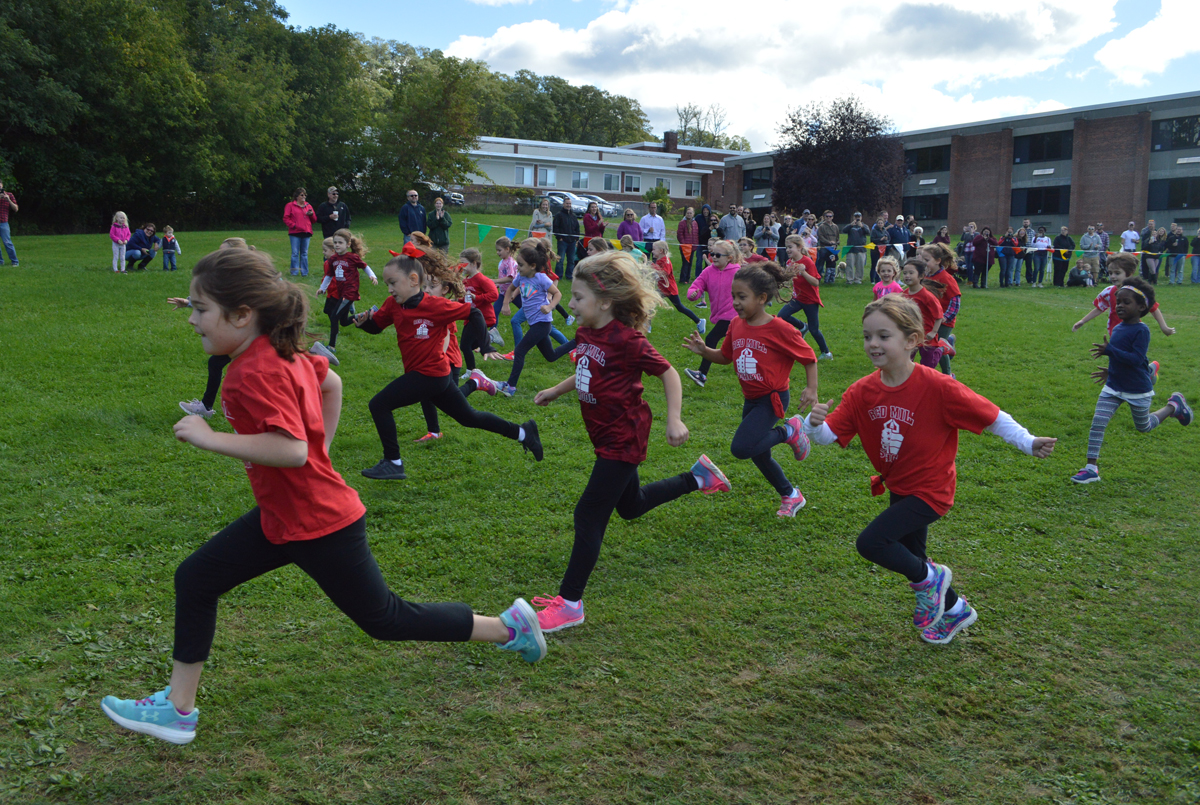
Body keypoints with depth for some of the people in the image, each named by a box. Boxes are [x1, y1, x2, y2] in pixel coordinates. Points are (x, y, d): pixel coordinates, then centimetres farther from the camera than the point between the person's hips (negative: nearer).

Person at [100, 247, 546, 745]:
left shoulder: (255, 373, -26)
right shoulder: (279, 351, 2)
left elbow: (291, 449, -35)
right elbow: (331, 383, 17)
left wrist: (210, 438, -28)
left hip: (319, 526, -10)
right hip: (283, 515, 10)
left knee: (384, 619, 7)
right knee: (196, 578, 11)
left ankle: (509, 627, 20)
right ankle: (179, 709, 24)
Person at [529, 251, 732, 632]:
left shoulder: (626, 340, -21)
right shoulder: (585, 334, 3)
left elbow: (668, 373, -16)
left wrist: (674, 420, -24)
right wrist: (554, 391, 17)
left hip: (622, 440, -9)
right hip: (607, 437, 9)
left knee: (589, 515, -9)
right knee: (631, 506, 26)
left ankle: (569, 603, -2)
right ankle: (698, 477, 43)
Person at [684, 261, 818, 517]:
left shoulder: (779, 329, -19)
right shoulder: (736, 325, -1)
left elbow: (809, 357, -9)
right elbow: (725, 357, 11)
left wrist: (811, 389, -17)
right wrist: (703, 350, -6)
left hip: (772, 399, -7)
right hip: (751, 400, 7)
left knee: (742, 448, -23)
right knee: (758, 455, 17)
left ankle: (789, 431, 0)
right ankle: (791, 495, 39)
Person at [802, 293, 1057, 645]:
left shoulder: (937, 387, -25)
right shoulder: (862, 392, -11)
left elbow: (990, 415, -17)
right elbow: (828, 434, -15)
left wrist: (1028, 443, -23)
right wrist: (814, 423, -36)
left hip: (929, 490, -7)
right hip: (899, 489, 7)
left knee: (870, 543, -19)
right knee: (909, 555, 24)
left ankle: (929, 578, 10)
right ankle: (955, 609, 50)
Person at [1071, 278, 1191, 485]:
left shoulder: (1141, 330, -19)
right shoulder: (1117, 328, 2)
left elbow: (1136, 358, -29)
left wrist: (1109, 350, -34)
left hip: (1137, 391, -5)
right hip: (1113, 388, 5)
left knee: (1144, 427, 17)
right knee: (1097, 422, -10)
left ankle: (1174, 406, 43)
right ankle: (1091, 468, -7)